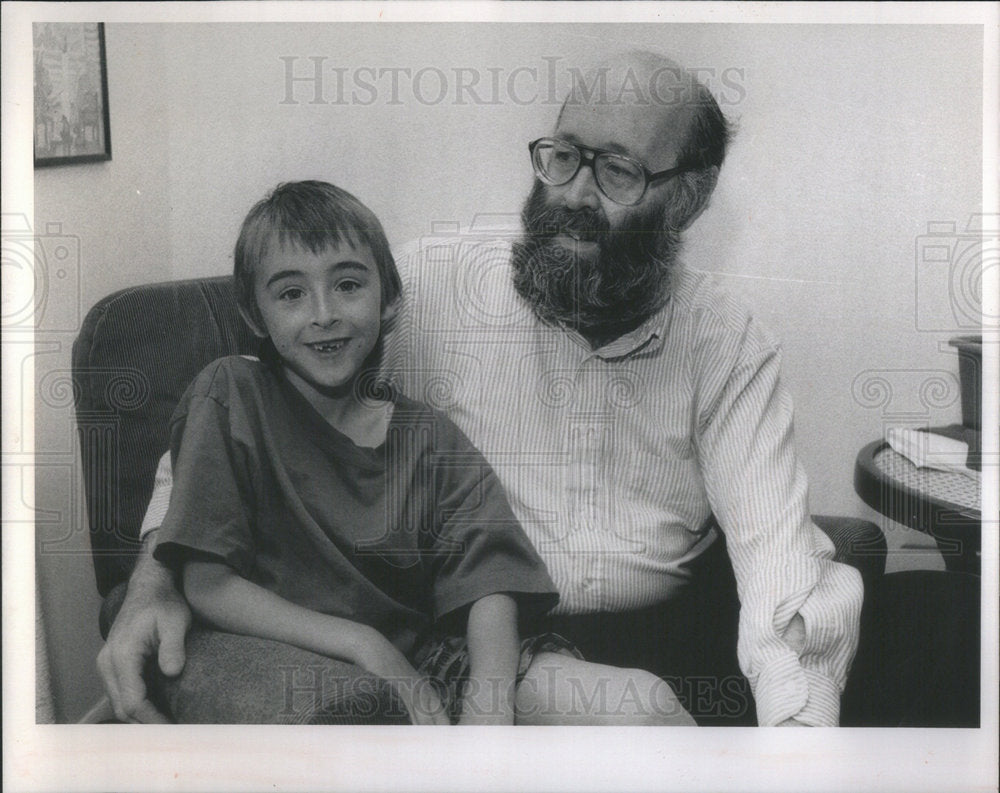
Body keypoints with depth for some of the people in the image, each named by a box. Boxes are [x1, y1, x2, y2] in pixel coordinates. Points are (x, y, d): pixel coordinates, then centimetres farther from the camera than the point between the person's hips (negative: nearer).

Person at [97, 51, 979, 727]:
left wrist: (800, 725, -26)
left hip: (670, 638, 3)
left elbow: (775, 547, -9)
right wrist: (158, 575, -14)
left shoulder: (729, 344, 3)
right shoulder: (426, 287, -3)